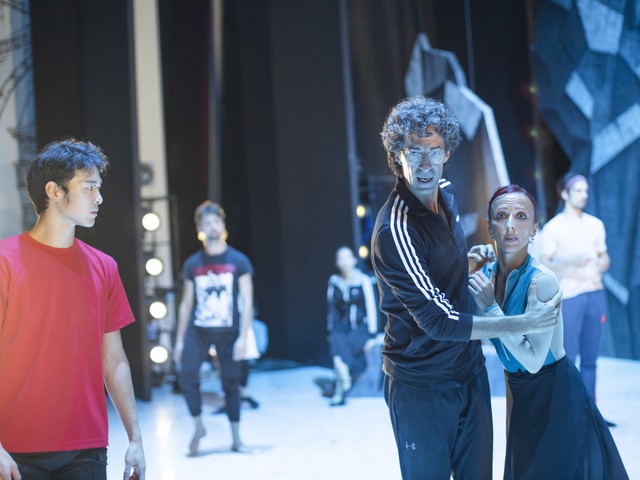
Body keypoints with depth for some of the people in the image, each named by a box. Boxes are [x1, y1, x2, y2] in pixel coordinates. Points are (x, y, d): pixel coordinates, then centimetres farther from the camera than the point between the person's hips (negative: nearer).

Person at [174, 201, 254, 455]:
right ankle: (198, 426, 6)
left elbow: (247, 301, -2)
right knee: (187, 375, -15)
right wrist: (179, 339, 7)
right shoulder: (192, 263, 7)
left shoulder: (238, 261, 0)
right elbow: (186, 303, 11)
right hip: (197, 330, 1)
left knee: (231, 383, 2)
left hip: (228, 332, -1)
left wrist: (243, 337, -11)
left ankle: (236, 440, 14)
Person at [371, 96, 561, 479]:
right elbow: (438, 320, -25)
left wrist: (468, 262, 2)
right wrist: (523, 323, -23)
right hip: (422, 383, -7)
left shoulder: (446, 194, 2)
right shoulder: (396, 229, -25)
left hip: (468, 368, 7)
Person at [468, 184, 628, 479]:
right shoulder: (487, 274, -6)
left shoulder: (542, 280, -26)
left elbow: (533, 360, -29)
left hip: (554, 396, -6)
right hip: (518, 391, 6)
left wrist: (490, 307, -28)